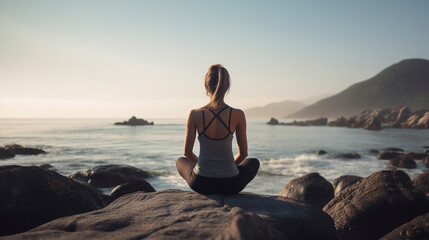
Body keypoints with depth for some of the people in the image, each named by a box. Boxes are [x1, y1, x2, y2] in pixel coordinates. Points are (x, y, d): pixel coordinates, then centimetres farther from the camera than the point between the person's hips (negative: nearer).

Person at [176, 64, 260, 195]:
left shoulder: (195, 114, -13)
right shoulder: (238, 115, -13)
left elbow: (187, 152, -2)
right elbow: (243, 153, -2)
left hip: (201, 184, 1)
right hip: (230, 185, 0)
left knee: (180, 161, 35)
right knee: (254, 162, 34)